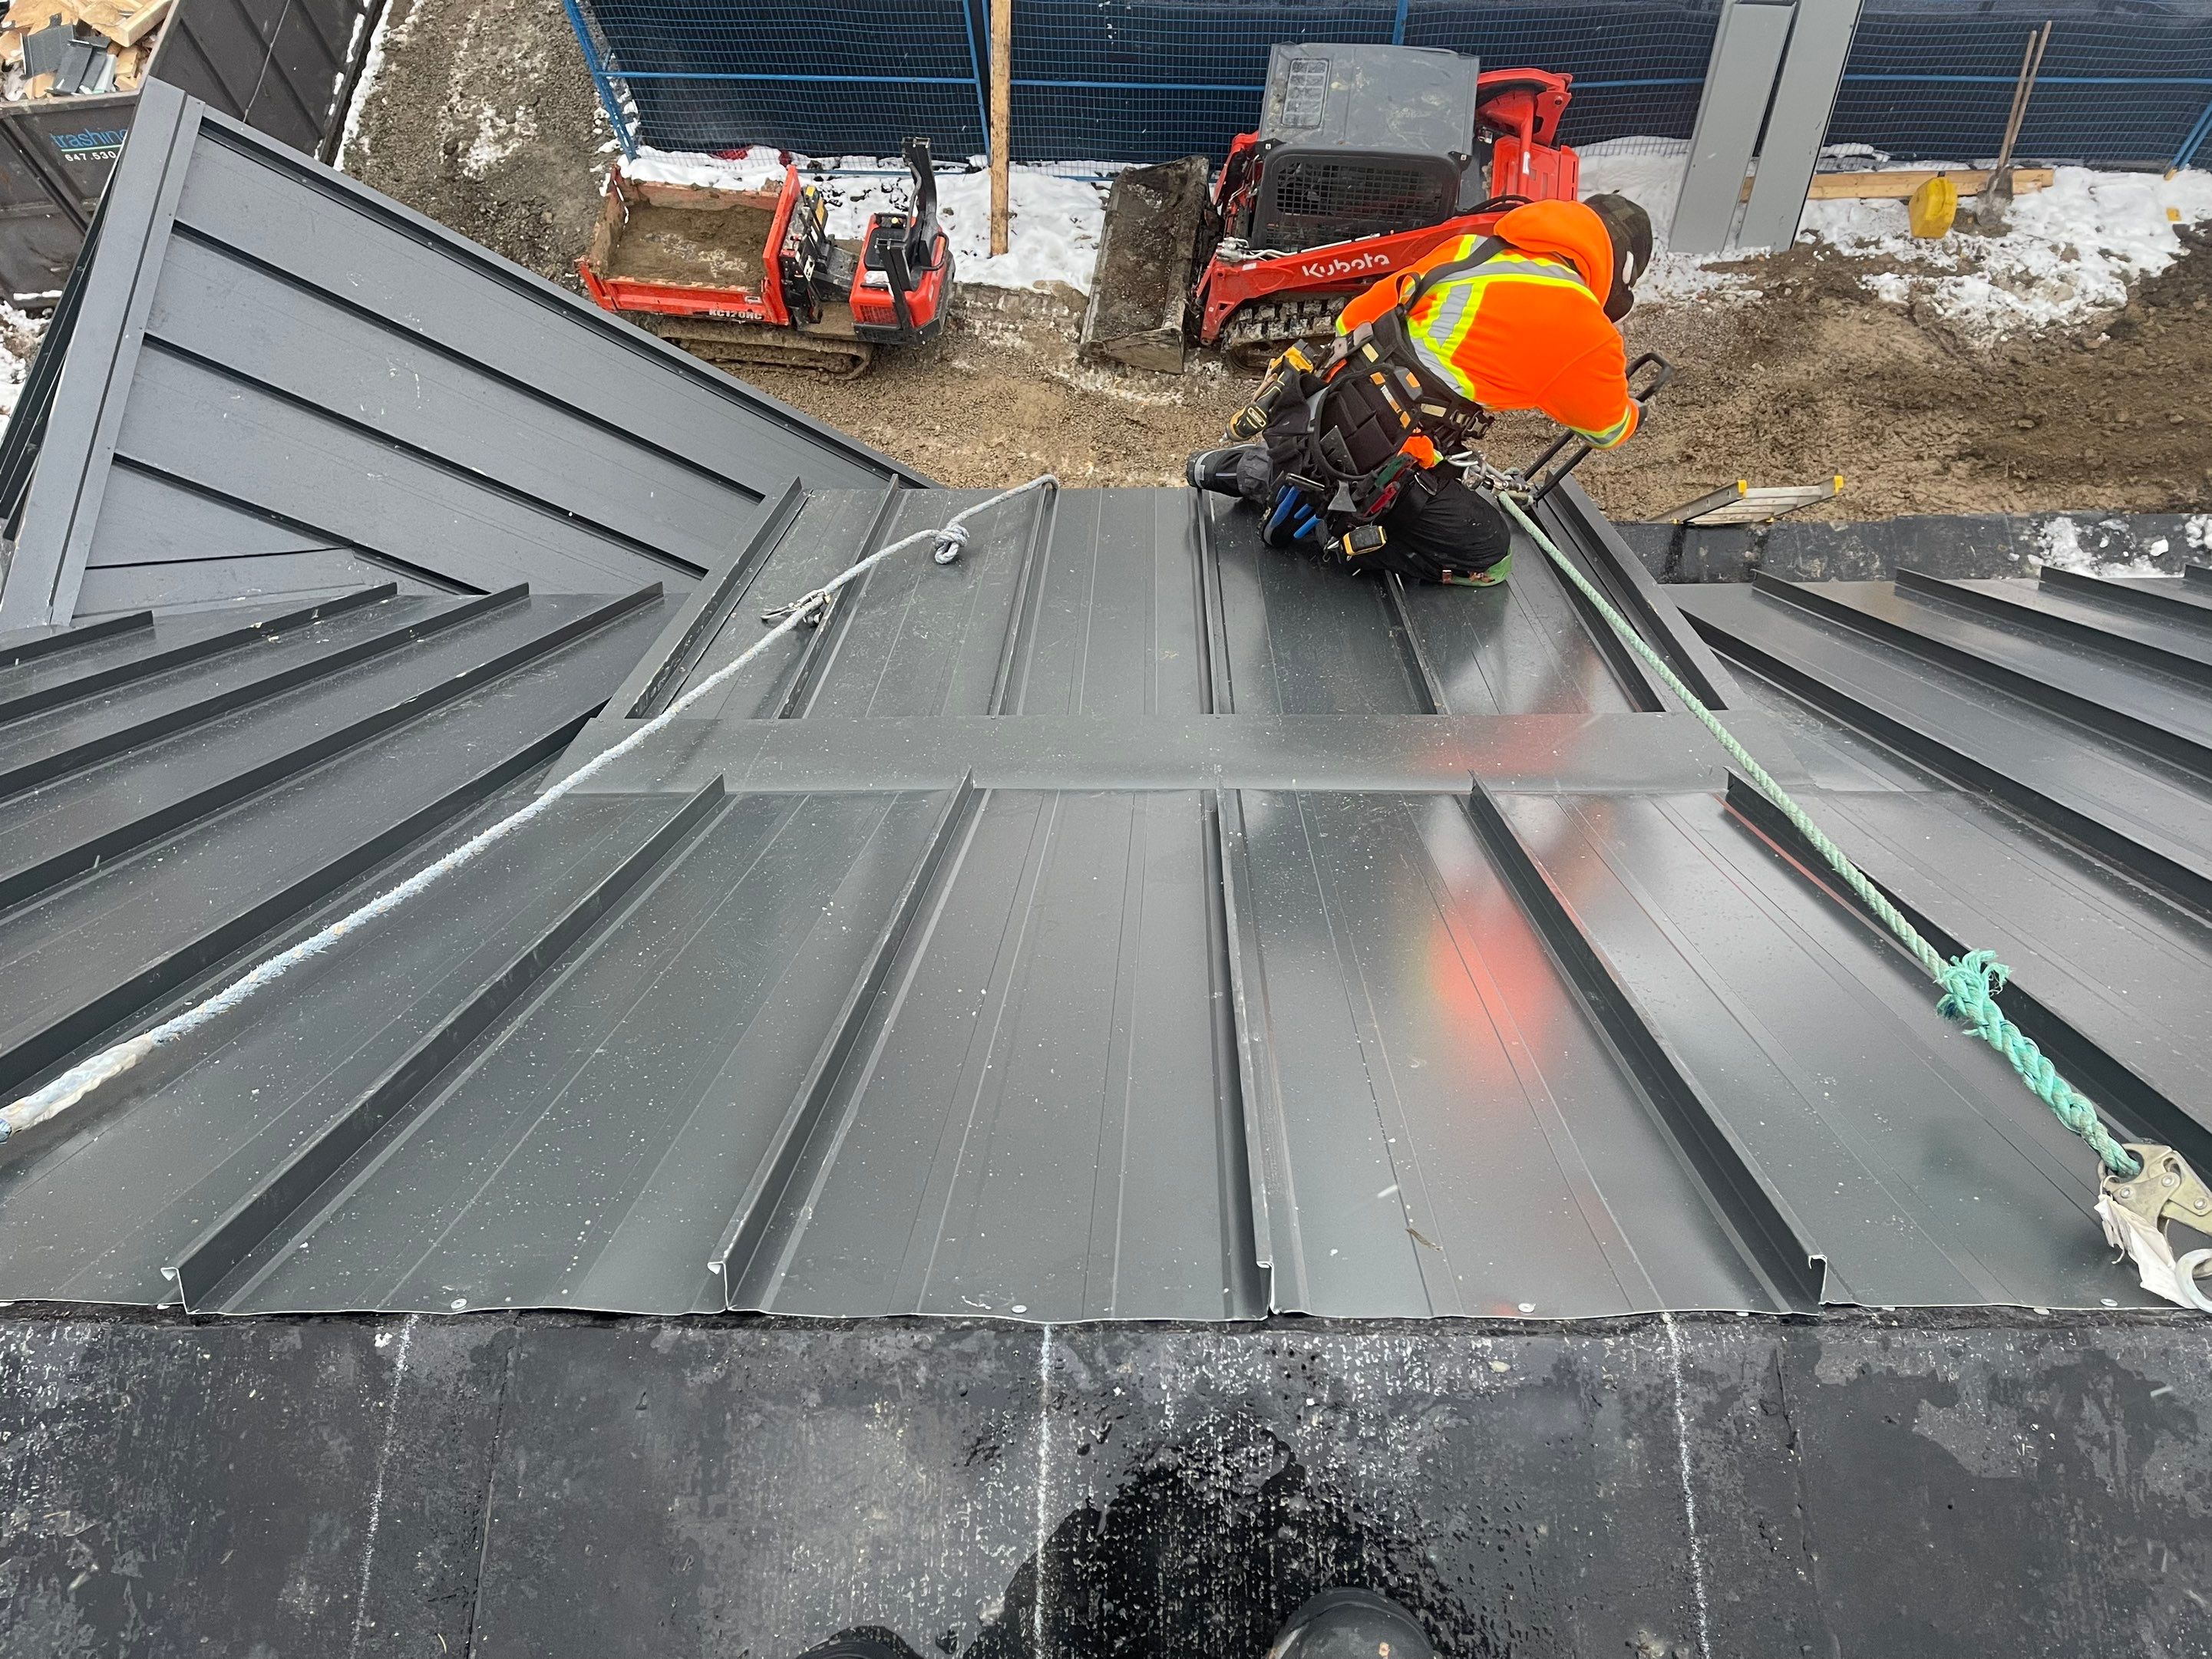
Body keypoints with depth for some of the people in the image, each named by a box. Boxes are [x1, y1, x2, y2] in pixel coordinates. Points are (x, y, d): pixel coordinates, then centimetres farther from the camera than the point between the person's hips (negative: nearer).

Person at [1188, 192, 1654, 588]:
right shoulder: (1583, 329, -3)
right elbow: (1609, 426, 16)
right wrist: (1631, 412, 39)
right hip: (1369, 459, -7)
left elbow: (1354, 319, 21)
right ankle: (1321, 524, -1)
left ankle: (1266, 466, 18)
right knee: (1489, 556, 6)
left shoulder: (1470, 246, 14)